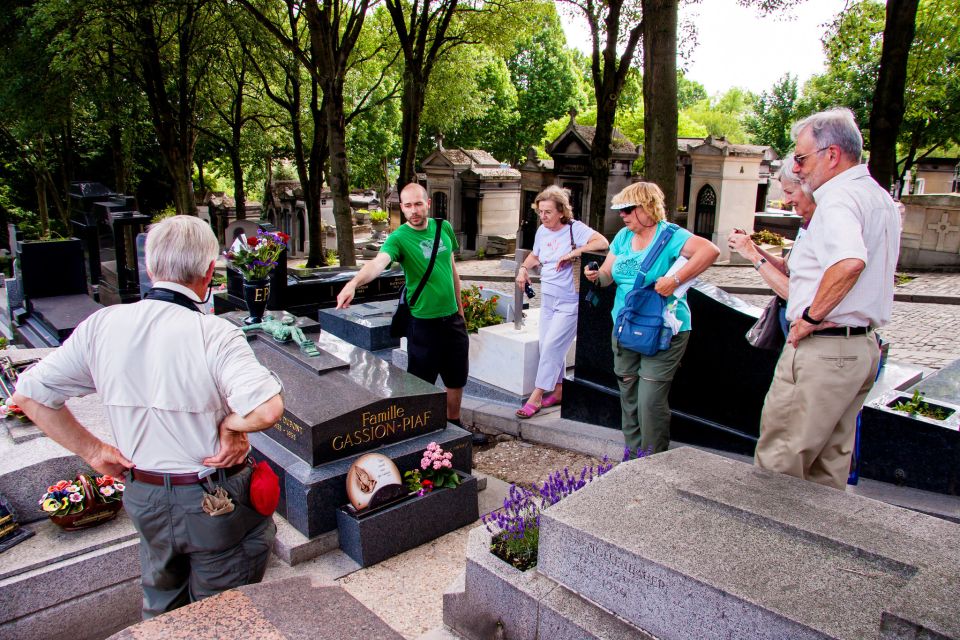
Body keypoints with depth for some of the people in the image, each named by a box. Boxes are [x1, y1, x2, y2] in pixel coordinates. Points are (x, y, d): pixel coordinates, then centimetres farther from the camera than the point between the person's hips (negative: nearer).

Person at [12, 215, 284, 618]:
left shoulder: (102, 325, -10)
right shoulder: (215, 335, -25)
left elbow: (27, 394, -3)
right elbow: (267, 409, -39)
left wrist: (92, 450, 2)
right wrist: (230, 425, -18)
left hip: (143, 496, 5)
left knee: (161, 607, 31)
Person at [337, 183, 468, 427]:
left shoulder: (444, 227, 2)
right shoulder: (399, 238, -16)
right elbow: (378, 262, -36)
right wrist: (354, 282, -56)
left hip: (452, 318, 6)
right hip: (423, 322, -5)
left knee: (457, 378, 18)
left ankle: (454, 423, 40)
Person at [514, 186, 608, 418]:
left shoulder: (574, 228, -14)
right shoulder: (542, 231, 7)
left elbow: (602, 243, -27)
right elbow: (535, 255, 24)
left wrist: (571, 254, -28)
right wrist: (524, 268, 5)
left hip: (569, 303, -7)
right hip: (548, 300, 8)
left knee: (551, 346, -9)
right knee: (549, 347, 12)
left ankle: (536, 397, -1)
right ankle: (559, 391, 28)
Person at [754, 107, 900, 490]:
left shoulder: (838, 198, -16)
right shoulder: (881, 199, 17)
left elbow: (850, 261, -35)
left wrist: (811, 316, -23)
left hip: (823, 350, -10)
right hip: (864, 346, 10)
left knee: (778, 462, -1)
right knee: (831, 460, 18)